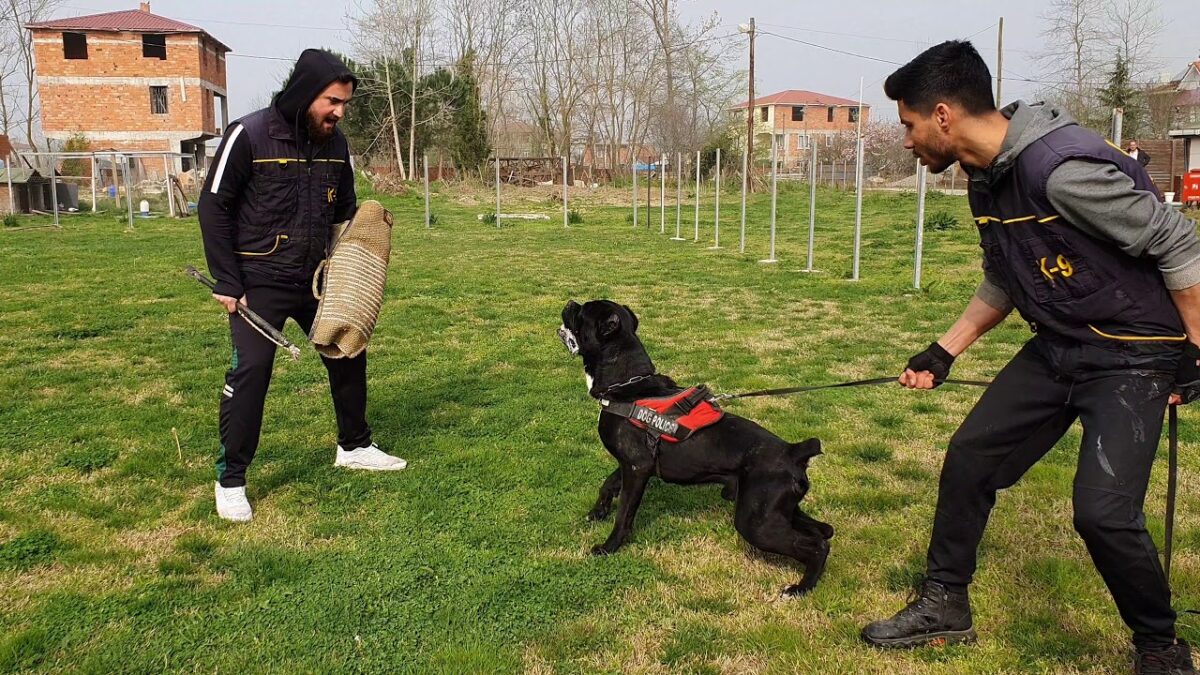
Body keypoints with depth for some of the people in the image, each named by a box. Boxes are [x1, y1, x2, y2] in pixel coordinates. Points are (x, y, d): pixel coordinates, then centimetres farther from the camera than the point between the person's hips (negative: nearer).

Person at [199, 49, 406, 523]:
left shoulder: (335, 144, 2)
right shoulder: (250, 135, -14)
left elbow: (345, 212, 15)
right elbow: (213, 207, -10)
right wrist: (227, 282, -12)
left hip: (315, 279, 6)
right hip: (260, 282, -6)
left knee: (348, 356, 11)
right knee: (251, 369, -12)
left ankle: (354, 446, 32)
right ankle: (230, 480, 3)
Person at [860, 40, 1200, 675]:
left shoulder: (1061, 166, -27)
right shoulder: (987, 178, 1)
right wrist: (944, 352, 13)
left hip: (1131, 354, -8)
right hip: (1057, 347, 9)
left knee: (1102, 509, -17)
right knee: (971, 455, 7)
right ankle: (944, 604, 23)